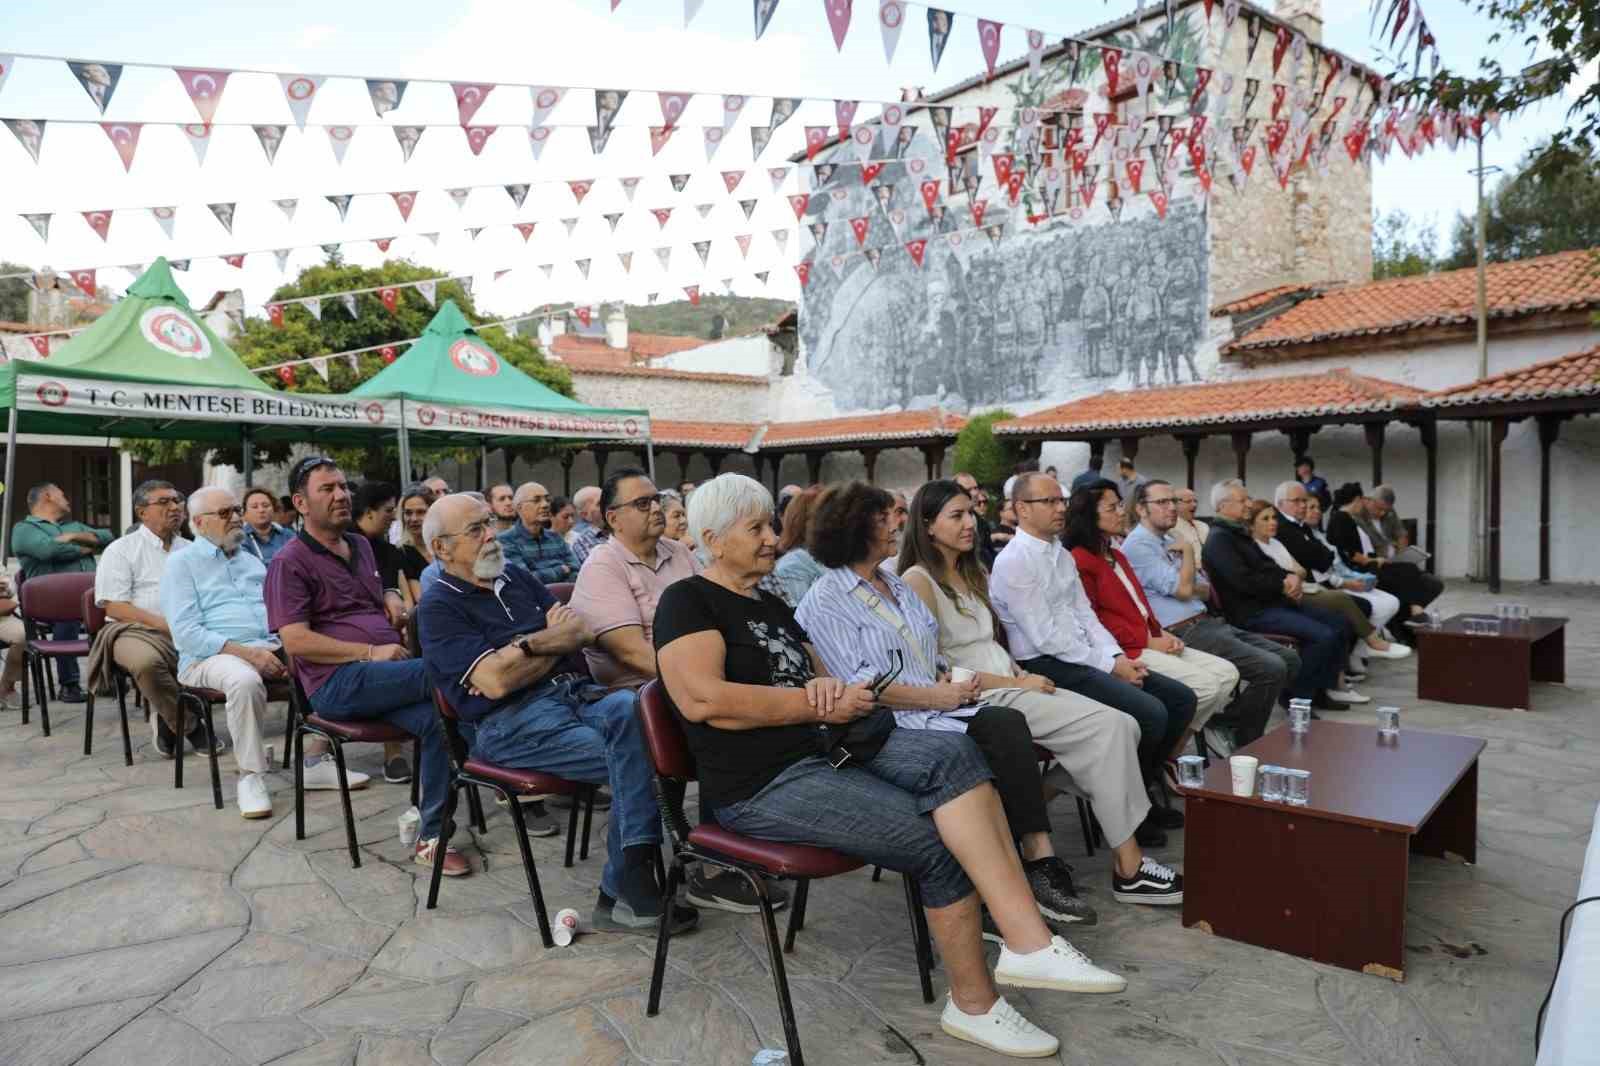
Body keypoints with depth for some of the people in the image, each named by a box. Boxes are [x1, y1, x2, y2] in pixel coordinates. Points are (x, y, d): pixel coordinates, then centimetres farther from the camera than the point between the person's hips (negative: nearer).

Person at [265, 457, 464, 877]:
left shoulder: (361, 546, 21)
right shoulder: (290, 563, -1)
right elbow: (296, 641, -11)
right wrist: (371, 652, -15)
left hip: (383, 674, 6)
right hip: (336, 682, -6)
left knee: (435, 717, -25)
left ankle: (430, 837, -16)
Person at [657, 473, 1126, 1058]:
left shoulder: (769, 604, 21)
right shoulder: (688, 601, -5)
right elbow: (702, 699, -21)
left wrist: (829, 688, -6)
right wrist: (820, 705, -15)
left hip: (828, 748, 7)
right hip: (765, 784, -7)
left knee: (953, 753, -21)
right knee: (943, 846, -17)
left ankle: (1028, 942, -25)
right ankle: (975, 1003, 1)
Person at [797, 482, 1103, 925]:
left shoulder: (895, 585, 21)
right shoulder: (824, 602, -5)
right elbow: (857, 685, -13)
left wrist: (949, 680, 2)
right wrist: (937, 697, -14)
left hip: (936, 706, 7)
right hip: (893, 724, -7)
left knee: (1007, 725, -24)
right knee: (1005, 727, -26)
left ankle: (1039, 861, -28)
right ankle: (1039, 863, -18)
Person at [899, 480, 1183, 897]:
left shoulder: (972, 572, 19)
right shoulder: (918, 581, -9)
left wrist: (1024, 675, 0)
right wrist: (1015, 683, -13)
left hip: (1011, 686, 8)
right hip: (980, 700, -8)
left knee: (1123, 726, -10)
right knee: (1108, 727, -19)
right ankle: (1128, 868, -11)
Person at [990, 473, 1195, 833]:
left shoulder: (1062, 555, 16)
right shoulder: (1013, 562, -13)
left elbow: (1085, 614, 16)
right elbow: (1046, 637, -18)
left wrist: (1118, 656, -1)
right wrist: (1109, 666, -14)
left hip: (1083, 657, 9)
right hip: (1047, 666, -9)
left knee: (1181, 698, 2)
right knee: (1149, 712, -22)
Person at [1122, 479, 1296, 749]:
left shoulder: (1170, 540, 19)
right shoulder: (1137, 545, -10)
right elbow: (1183, 589, -17)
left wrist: (1191, 587, -2)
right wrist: (1189, 550, -2)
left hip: (1207, 622, 10)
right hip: (1184, 633, -10)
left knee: (1290, 659, 2)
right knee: (1271, 668, -19)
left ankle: (1242, 734, 10)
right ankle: (1223, 726, 1)